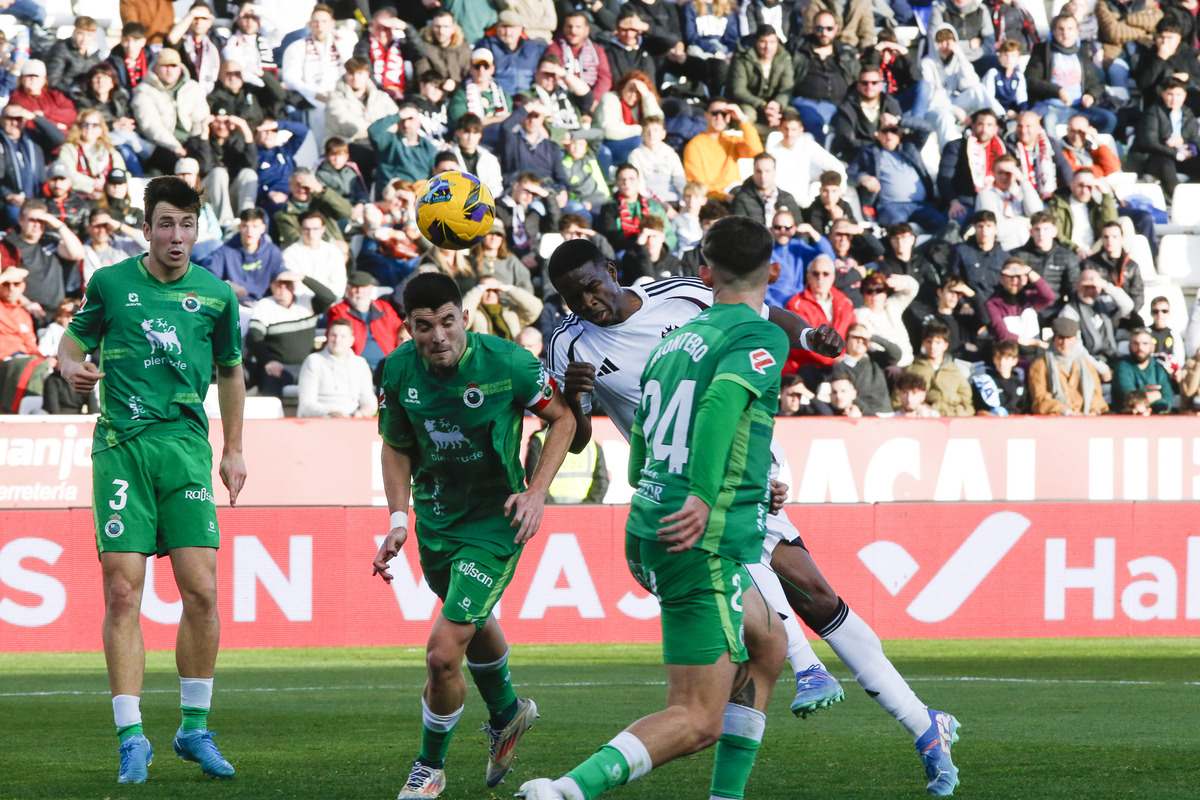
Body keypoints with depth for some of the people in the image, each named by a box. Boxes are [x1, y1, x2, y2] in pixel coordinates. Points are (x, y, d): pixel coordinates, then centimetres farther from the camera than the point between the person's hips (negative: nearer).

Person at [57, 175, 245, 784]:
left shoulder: (215, 295, 9)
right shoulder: (110, 283, 5)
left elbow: (230, 372, 22)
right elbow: (71, 344, 16)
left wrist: (233, 450, 21)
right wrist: (73, 370, -8)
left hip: (186, 444, 1)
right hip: (120, 444, -1)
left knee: (201, 591, -7)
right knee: (123, 592, -8)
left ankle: (195, 728, 9)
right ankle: (131, 736, -4)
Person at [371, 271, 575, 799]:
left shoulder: (507, 363, -22)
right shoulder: (398, 370, -11)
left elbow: (562, 418, -6)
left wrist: (537, 490, -16)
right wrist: (399, 519, -4)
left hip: (493, 525, -5)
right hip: (435, 522, 5)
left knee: (443, 654, -14)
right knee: (475, 625, 29)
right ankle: (506, 713, 59)